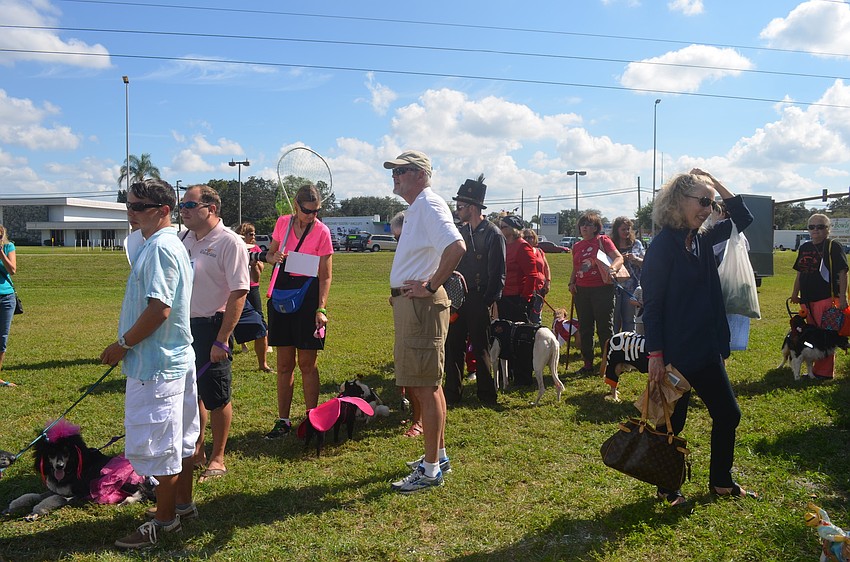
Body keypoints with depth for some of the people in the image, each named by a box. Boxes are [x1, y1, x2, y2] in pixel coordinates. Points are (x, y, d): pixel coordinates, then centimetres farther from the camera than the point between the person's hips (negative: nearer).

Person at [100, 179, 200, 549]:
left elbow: (159, 309, -27)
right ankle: (183, 503, 32)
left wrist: (123, 344, -14)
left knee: (158, 444, 3)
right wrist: (128, 345, 18)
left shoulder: (159, 248, -20)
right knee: (179, 437, 19)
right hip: (176, 357, 10)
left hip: (156, 365, -10)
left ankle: (165, 519, 17)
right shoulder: (171, 244, 12)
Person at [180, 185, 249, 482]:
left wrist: (222, 340, -21)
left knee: (217, 398, 4)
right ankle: (196, 451, 34)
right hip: (183, 326, 7)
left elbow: (238, 293, -18)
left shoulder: (229, 242, -14)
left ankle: (217, 458, 20)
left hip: (211, 327, -7)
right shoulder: (185, 240, 10)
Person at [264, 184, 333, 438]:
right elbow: (270, 253, 18)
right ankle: (283, 421, 17)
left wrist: (321, 308, -16)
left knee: (307, 364, 0)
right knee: (284, 363, 8)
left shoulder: (322, 231, -7)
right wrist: (273, 257, -7)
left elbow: (326, 275, -7)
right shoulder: (283, 222, 4)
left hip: (308, 294, -4)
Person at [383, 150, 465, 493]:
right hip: (410, 304, 11)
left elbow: (457, 247, -30)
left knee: (425, 387, -5)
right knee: (429, 385, 17)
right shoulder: (417, 207, 18)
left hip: (422, 305, -11)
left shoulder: (429, 205, -15)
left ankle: (431, 471, 5)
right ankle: (438, 455, 30)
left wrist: (431, 286, -23)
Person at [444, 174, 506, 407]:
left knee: (480, 348, 3)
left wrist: (489, 302, -13)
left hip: (478, 300, -6)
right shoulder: (462, 231, 11)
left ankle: (486, 395, 18)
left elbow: (497, 274, -11)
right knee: (452, 346, 8)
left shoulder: (493, 234, -10)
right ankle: (452, 393, 20)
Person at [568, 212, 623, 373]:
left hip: (602, 289, -5)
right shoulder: (576, 246, 13)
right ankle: (588, 363, 19)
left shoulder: (603, 240, -2)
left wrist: (612, 268, -34)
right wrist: (571, 283, 5)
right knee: (584, 329, 9)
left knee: (604, 328, 0)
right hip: (581, 291, 5)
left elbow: (619, 258, -13)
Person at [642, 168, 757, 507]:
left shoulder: (702, 240, 7)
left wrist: (715, 183, 7)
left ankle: (721, 482, 35)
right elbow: (651, 304, -17)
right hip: (675, 352, -8)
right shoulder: (663, 245, -15)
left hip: (706, 349, 8)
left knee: (727, 414, 16)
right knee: (673, 422, 5)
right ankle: (667, 489, 25)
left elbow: (743, 219, 20)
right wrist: (656, 355, -20)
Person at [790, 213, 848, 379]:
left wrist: (842, 297, -15)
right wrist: (795, 294, 18)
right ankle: (813, 368, 25)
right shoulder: (804, 247, 12)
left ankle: (824, 371, 7)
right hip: (807, 300, 7)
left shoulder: (833, 247, -7)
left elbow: (842, 273, -10)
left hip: (826, 298, -7)